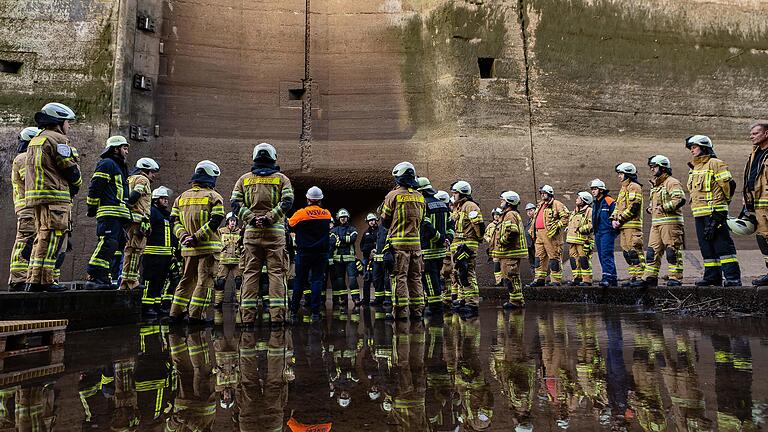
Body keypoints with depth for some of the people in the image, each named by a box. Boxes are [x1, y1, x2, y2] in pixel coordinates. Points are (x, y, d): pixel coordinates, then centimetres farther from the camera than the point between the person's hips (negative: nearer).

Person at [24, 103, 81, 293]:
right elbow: (70, 169, -12)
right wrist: (76, 185, 7)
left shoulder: (35, 140, 24)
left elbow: (38, 172, 22)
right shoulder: (57, 139, -7)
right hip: (54, 195, -10)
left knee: (42, 238, 14)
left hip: (35, 196, 10)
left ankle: (32, 280, 15)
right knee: (50, 238, -10)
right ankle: (42, 280, -12)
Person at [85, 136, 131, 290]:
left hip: (118, 215, 10)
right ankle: (93, 278, -20)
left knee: (114, 246, 9)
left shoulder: (120, 167, 28)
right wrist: (92, 208, -11)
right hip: (109, 213, -10)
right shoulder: (106, 164, -3)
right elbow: (95, 187, -10)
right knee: (107, 244, -19)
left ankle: (104, 279, 13)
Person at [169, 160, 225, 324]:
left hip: (188, 248, 5)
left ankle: (176, 313, 18)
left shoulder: (181, 197, 13)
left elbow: (175, 220, 6)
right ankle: (195, 315, -2)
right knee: (205, 280, 0)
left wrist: (183, 236, -3)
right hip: (208, 247, -5)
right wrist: (197, 237, -15)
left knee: (187, 279, 16)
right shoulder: (214, 197, -4)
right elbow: (215, 222, -15)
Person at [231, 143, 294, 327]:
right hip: (275, 231, -1)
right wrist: (269, 218, -12)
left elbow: (235, 204, 0)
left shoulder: (244, 179, 12)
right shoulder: (282, 179, 6)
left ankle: (247, 315, 5)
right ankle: (277, 315, -2)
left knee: (250, 272, 5)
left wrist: (252, 218, -5)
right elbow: (287, 202, -9)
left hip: (251, 231, 2)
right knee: (276, 272, 1)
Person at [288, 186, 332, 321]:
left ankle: (294, 310, 17)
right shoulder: (327, 214, 0)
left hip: (303, 253, -1)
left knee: (299, 281, 10)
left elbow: (289, 225, 1)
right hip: (321, 253, 1)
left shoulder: (301, 213, -10)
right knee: (317, 280, 3)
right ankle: (315, 312, -1)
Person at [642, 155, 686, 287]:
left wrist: (664, 207, -18)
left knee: (672, 251, -5)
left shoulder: (672, 182, -5)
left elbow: (680, 199, -19)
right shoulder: (655, 185, 24)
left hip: (670, 222, -9)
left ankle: (675, 278, -2)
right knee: (652, 251, 6)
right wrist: (650, 208, 14)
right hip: (656, 223, 9)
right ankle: (650, 277, 9)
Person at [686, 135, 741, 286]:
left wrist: (723, 200, 3)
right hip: (699, 214, 9)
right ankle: (712, 276, 15)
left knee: (721, 244, -9)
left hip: (714, 211, -8)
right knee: (706, 245, 9)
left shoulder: (715, 163, -4)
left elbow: (729, 184, -7)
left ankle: (733, 277, -7)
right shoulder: (694, 168, 21)